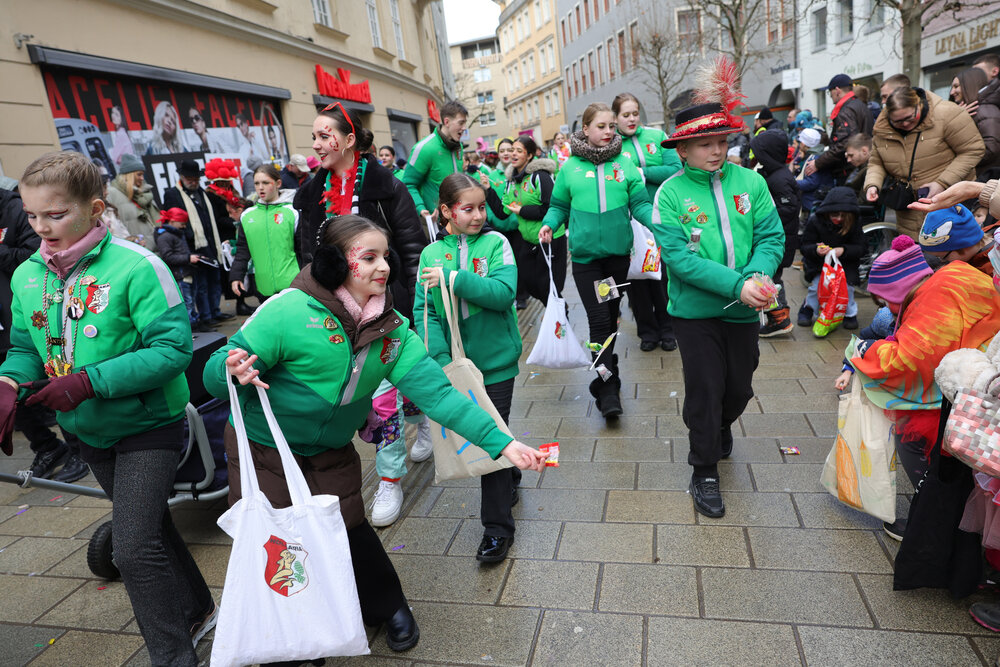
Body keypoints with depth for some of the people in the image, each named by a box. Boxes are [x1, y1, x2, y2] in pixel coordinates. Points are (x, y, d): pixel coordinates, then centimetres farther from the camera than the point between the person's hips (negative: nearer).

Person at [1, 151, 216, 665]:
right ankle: (197, 611, 44)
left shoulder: (136, 267, -21)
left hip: (148, 426, -7)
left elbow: (173, 349, -24)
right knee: (149, 526, 21)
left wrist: (89, 382, -27)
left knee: (134, 546, -8)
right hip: (90, 431, 7)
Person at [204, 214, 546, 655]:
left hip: (332, 455, 3)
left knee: (350, 534, 10)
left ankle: (388, 606, 40)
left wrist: (501, 443, -26)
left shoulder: (392, 329, -12)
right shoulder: (289, 311, -26)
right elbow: (216, 374, -18)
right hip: (262, 453, -2)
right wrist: (233, 371, -44)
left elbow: (435, 390, -18)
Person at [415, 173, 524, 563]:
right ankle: (510, 479, 46)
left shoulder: (495, 244, -5)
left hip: (495, 359, -3)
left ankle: (497, 527, 14)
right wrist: (441, 357, -16)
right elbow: (424, 310, -4)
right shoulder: (432, 254, 1)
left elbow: (503, 293, -18)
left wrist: (454, 277, -24)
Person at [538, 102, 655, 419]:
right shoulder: (570, 167, 2)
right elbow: (559, 205, 9)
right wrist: (549, 224, -11)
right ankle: (608, 387, 3)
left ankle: (606, 376, 34)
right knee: (599, 319, -7)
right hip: (585, 254, -2)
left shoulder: (624, 164, 3)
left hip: (618, 252, 2)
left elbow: (639, 204, 1)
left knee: (611, 316, 15)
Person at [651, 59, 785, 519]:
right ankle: (704, 472, 24)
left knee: (739, 388, 18)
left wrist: (757, 277, -23)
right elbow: (679, 257, -18)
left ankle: (719, 430, 51)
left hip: (744, 309, 4)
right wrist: (736, 285, -26)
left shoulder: (751, 182, -2)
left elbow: (772, 237, -3)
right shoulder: (671, 193, -11)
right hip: (695, 310, -3)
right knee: (704, 391, 4)